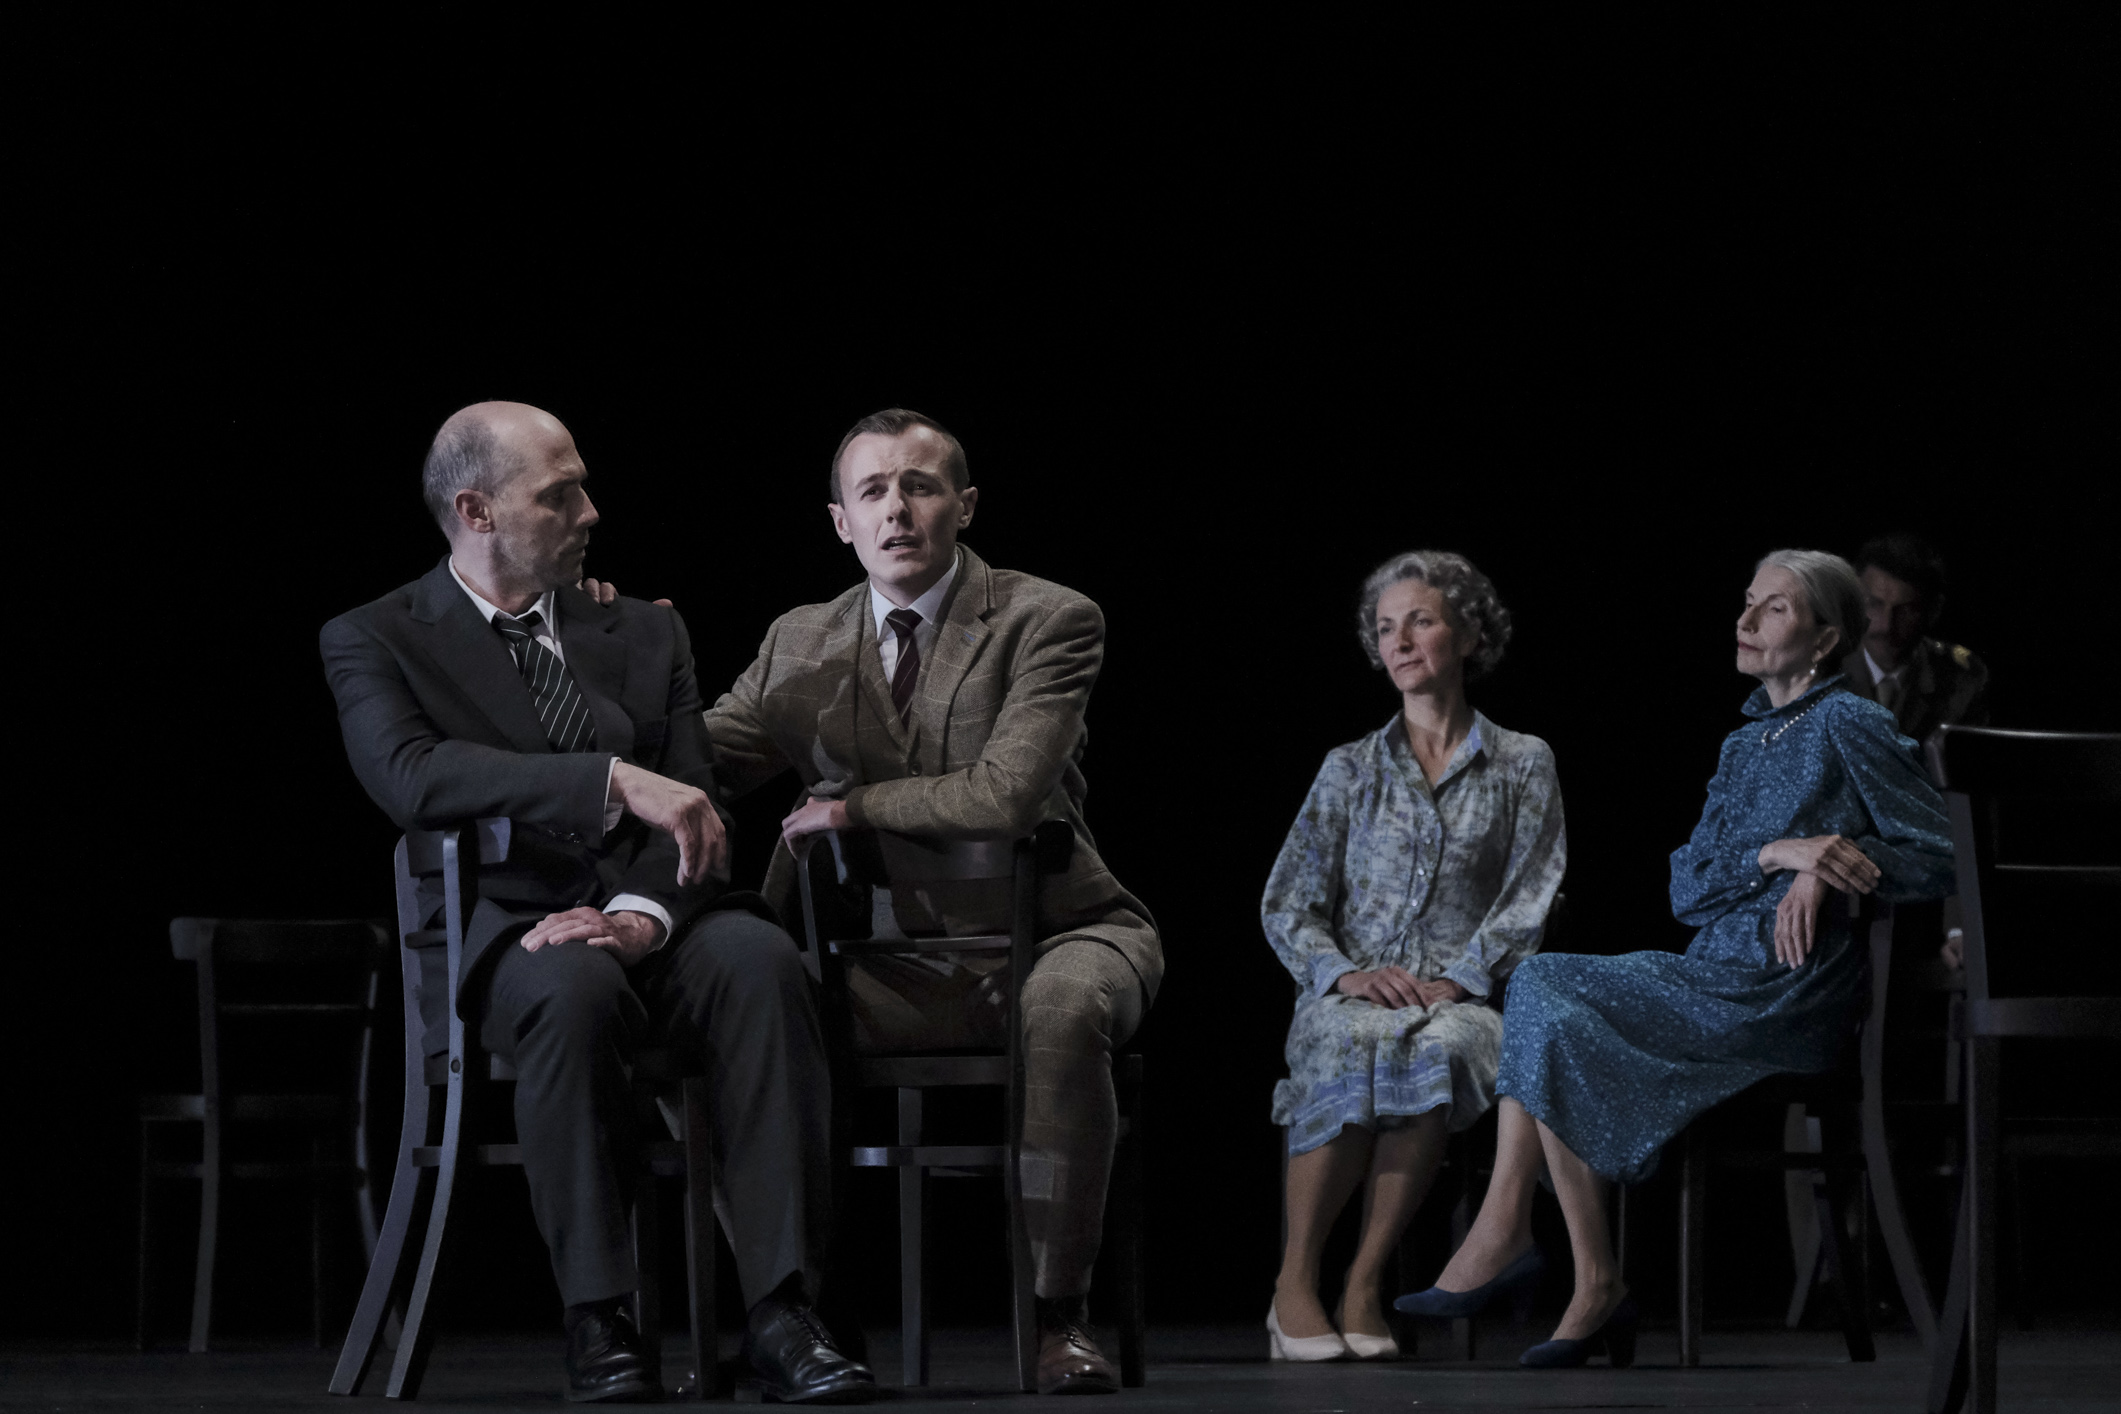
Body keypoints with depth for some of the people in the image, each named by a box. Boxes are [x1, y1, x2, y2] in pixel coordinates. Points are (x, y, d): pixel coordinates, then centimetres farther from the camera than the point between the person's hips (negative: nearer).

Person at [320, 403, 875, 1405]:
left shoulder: (645, 634, 19)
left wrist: (642, 911, -17)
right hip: (504, 931, -3)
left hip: (648, 921, 3)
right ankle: (597, 1323, -29)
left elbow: (693, 810, 7)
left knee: (760, 959, -31)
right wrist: (617, 780, -27)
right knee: (572, 986, -39)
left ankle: (781, 1313, -35)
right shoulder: (376, 640, 5)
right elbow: (414, 778, -17)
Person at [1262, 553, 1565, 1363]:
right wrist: (1346, 972, -9)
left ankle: (1363, 1287, -32)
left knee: (1439, 1049, -39)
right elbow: (1286, 906, 11)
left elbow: (1530, 900, 4)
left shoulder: (1522, 766, 14)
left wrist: (1456, 979, -13)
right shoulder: (1351, 770, 17)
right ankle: (1294, 1285, -30)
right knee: (1352, 1047, -37)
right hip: (1350, 992, 1)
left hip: (1462, 1000, -1)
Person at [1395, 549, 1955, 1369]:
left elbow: (1943, 859, -6)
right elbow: (1686, 887, 11)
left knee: (1555, 1021, -19)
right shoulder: (1743, 745, 21)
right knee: (1537, 983, -11)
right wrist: (1775, 853, -9)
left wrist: (1821, 873, -16)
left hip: (1786, 992, -8)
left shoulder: (1847, 727, -2)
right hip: (1716, 974, 8)